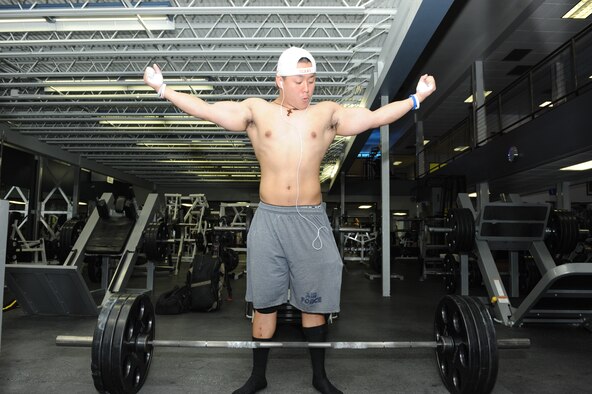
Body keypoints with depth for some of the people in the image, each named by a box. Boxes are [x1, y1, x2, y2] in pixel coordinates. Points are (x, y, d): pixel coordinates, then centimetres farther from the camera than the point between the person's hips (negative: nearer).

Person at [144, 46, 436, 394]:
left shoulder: (327, 114, 6)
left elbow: (375, 117, 5)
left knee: (315, 301, 11)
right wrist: (164, 89, -1)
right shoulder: (256, 110, 5)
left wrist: (416, 98, 0)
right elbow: (205, 110, 3)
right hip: (268, 219, 0)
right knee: (265, 303, 10)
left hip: (312, 220, 1)